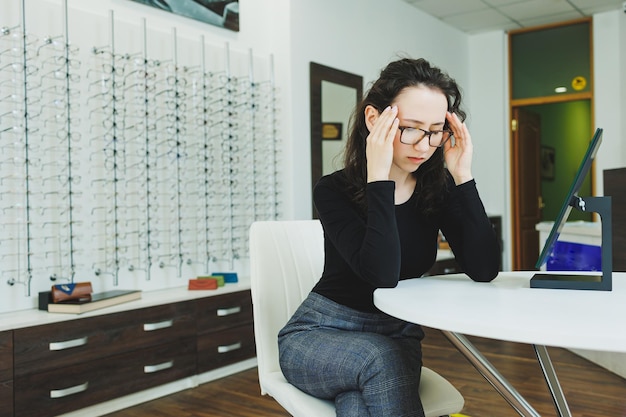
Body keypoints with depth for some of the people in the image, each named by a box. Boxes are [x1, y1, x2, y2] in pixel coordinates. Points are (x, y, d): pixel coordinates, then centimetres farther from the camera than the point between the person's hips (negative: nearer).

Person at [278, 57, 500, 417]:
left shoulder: (438, 188, -4)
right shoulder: (335, 191, -15)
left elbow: (484, 271, -16)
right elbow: (383, 274, -30)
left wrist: (463, 176, -19)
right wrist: (379, 178, -31)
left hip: (398, 338, 2)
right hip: (320, 333, -1)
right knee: (381, 359, -34)